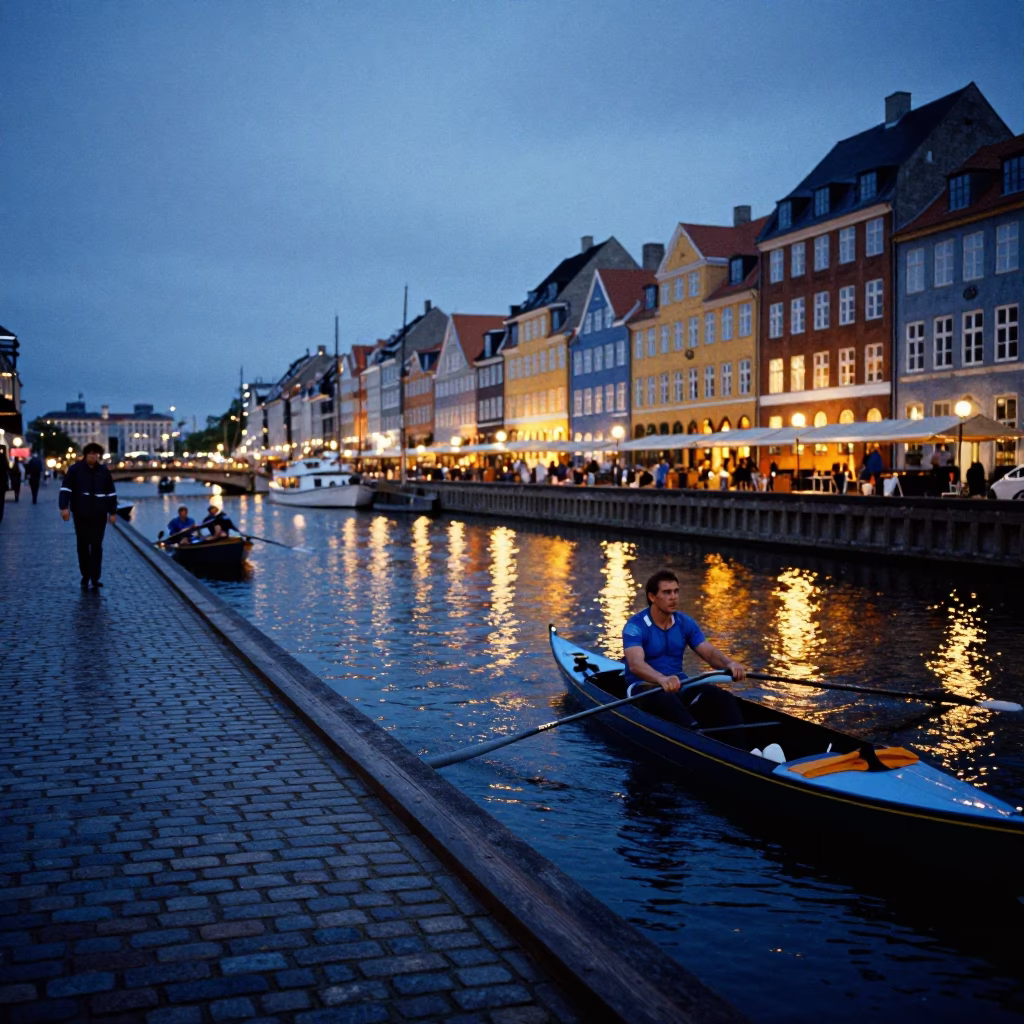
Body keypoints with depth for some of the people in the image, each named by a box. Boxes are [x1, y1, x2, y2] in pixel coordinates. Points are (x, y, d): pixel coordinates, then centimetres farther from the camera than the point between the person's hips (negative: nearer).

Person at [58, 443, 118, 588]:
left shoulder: (104, 471, 4)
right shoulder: (75, 469, -3)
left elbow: (111, 493, 9)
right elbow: (65, 489, -6)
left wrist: (112, 512, 6)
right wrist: (64, 507, -17)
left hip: (99, 515, 0)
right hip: (81, 514, 0)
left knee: (96, 546, -3)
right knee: (83, 545, 8)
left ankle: (95, 578, -1)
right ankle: (85, 575, 21)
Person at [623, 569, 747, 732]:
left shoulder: (685, 623, 8)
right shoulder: (636, 626, -12)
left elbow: (710, 653, 0)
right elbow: (635, 664, -29)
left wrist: (729, 664, -24)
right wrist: (662, 679, -49)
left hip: (678, 685, 5)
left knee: (722, 696, -22)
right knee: (667, 699, -39)